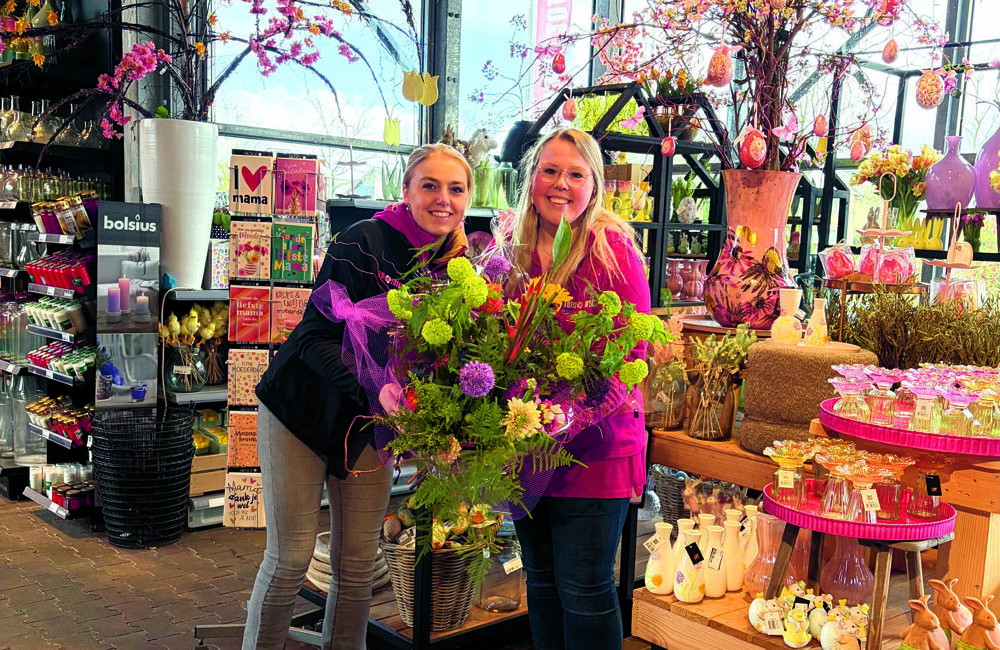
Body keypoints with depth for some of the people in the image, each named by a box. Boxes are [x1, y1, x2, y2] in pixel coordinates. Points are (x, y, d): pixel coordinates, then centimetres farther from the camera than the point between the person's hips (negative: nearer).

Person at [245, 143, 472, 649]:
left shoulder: (457, 266, -3)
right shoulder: (363, 243, -19)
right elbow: (316, 338, -20)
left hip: (371, 423, 5)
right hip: (301, 408, -4)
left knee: (358, 563, 8)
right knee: (290, 556, 1)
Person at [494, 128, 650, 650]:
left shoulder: (613, 247, -9)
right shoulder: (510, 246, 6)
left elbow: (633, 351, -13)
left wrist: (574, 416, -27)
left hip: (595, 445, -5)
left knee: (584, 590, 1)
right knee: (540, 577, 17)